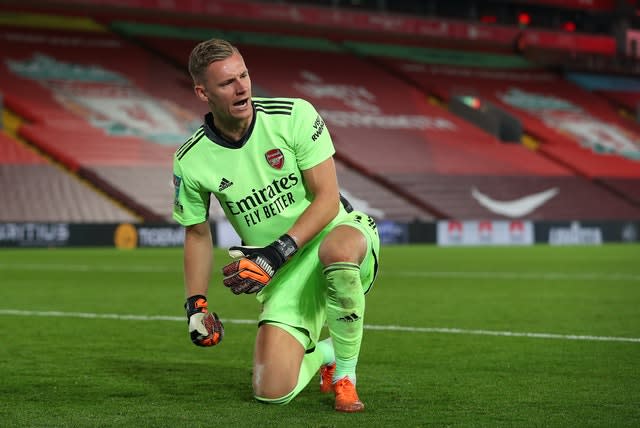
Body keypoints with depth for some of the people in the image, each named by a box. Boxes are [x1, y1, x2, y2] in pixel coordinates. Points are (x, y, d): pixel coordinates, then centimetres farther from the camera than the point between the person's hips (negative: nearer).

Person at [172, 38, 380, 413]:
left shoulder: (295, 115, -14)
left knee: (336, 251, -42)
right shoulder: (191, 162, -7)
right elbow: (197, 232, 10)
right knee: (272, 392, -14)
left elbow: (327, 198, -15)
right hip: (284, 276, 2)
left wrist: (277, 253, -25)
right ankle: (324, 353, 24)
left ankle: (346, 374, -17)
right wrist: (196, 304, 2)